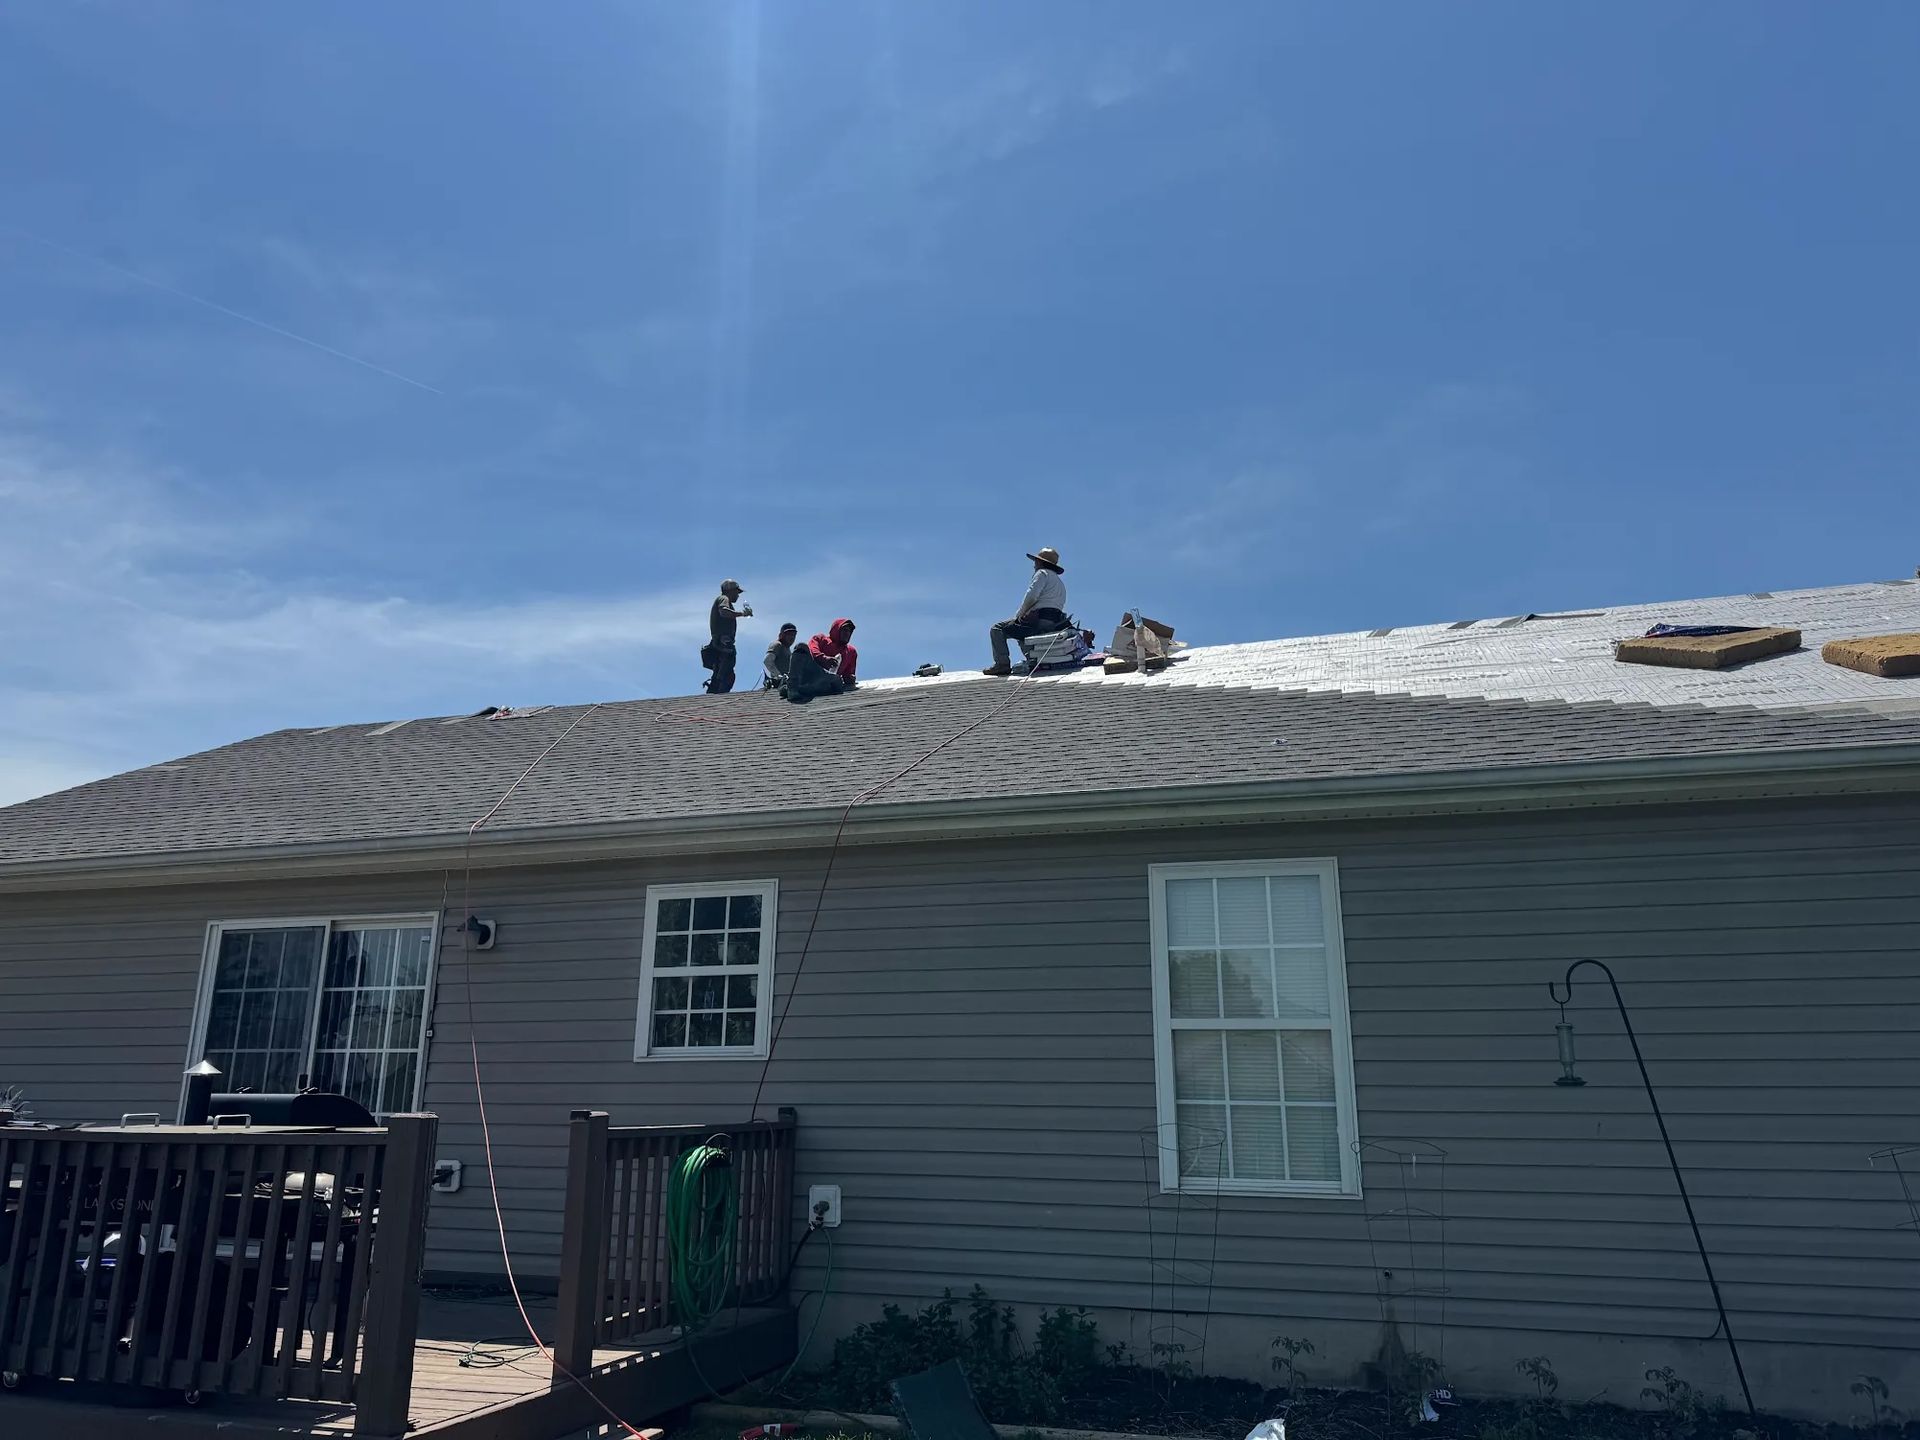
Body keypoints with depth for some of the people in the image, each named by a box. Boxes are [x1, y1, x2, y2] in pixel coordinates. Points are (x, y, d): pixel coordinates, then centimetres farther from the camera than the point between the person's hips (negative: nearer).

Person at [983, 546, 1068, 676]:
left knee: (997, 630, -4)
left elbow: (1031, 597, -12)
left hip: (1039, 620, -9)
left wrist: (1018, 615, -1)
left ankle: (1002, 664, -20)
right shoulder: (1061, 583, 30)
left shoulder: (1043, 573, 4)